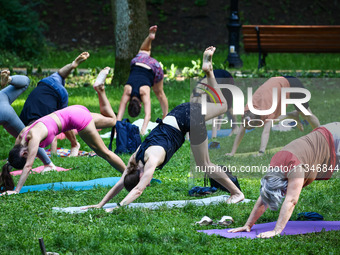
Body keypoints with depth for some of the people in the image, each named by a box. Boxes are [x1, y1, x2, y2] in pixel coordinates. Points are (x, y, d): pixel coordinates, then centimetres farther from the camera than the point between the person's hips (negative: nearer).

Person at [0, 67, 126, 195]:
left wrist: (17, 190, -33)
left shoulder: (33, 137, -32)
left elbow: (28, 166, -33)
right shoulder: (21, 136, -11)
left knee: (104, 152, 1)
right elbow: (12, 157, 2)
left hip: (76, 117, -8)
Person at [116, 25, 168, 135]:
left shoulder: (144, 92, -39)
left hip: (153, 67, -2)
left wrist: (143, 130, -54)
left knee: (159, 93, 18)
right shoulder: (127, 92, -33)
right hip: (137, 62, 2)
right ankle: (150, 37, 52)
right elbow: (120, 114, -35)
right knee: (145, 52, 35)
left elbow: (148, 114, -46)